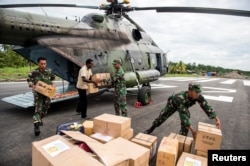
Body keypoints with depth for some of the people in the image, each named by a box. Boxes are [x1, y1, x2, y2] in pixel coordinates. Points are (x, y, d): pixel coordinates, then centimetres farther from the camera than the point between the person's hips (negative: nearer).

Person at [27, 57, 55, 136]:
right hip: (38, 92, -4)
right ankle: (36, 125, -9)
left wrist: (52, 84, -3)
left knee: (46, 107, 14)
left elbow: (52, 79, 15)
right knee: (38, 108, -12)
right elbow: (28, 80, 1)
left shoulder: (49, 71, -1)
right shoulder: (34, 72, -10)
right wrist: (32, 85, -18)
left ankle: (39, 119, 40)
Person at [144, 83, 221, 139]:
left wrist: (216, 118, -45)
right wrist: (192, 129, -54)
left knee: (186, 118, -19)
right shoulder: (181, 97, -50)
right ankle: (152, 128, 36)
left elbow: (206, 107, -32)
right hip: (173, 103, -3)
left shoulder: (199, 97, -34)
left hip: (184, 105, 4)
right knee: (162, 116, 7)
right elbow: (182, 114, -51)